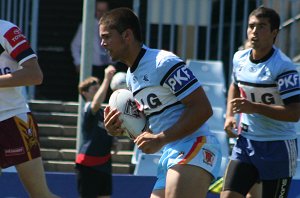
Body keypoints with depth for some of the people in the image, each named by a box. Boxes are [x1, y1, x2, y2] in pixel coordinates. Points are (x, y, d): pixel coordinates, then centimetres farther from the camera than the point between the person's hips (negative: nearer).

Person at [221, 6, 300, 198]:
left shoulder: (283, 66, -18)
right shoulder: (239, 58, 4)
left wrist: (254, 107, -30)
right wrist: (229, 116, 9)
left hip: (278, 147, -6)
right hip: (246, 142, 6)